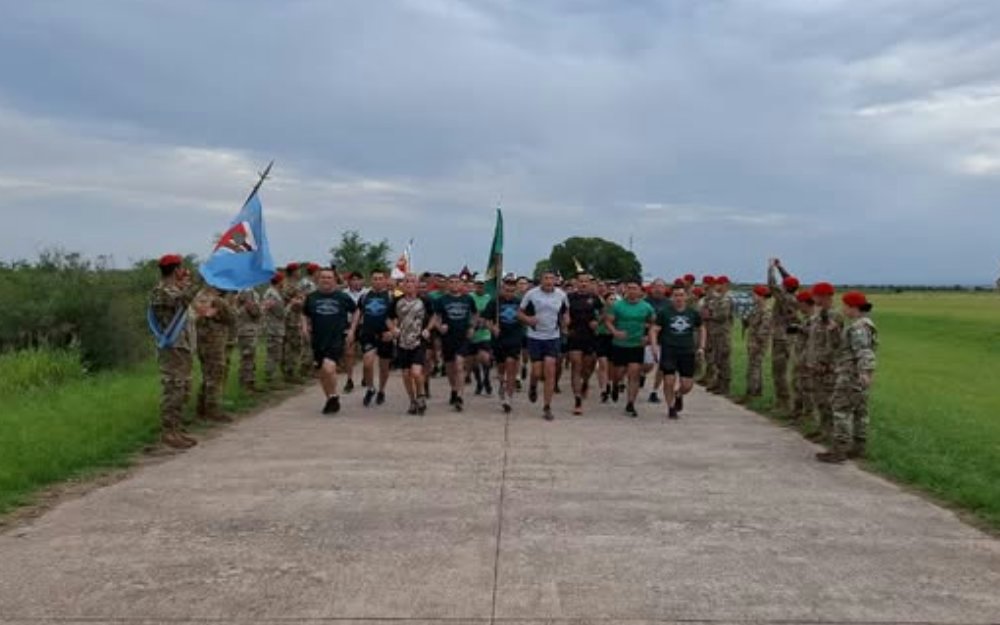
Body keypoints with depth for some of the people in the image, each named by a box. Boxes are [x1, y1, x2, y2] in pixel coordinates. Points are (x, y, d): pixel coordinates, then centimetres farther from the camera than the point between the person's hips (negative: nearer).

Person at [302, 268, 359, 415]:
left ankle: (334, 396, -2)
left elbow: (355, 312, 14)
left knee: (329, 367, -23)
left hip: (337, 339, -4)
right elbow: (304, 314, 20)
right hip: (318, 340, 4)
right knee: (322, 372, 11)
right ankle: (329, 399, 30)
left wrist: (351, 330, 5)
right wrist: (304, 327, 1)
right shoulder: (312, 297, 5)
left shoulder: (342, 297, 0)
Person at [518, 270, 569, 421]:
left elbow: (566, 311, 17)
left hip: (553, 337, 1)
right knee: (537, 372, 0)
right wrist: (528, 319, -20)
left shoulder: (561, 295, 0)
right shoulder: (531, 294, -6)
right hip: (535, 337, -1)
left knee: (550, 372, -5)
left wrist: (566, 318, -5)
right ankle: (533, 386, 37)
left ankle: (547, 408, 2)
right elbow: (520, 313, 1)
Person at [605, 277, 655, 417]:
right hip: (619, 345, -1)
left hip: (637, 345, 1)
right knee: (619, 373, 6)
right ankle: (615, 385, 43)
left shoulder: (646, 307, 0)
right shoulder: (617, 305, -6)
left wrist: (648, 336, -1)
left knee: (634, 374, -5)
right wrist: (615, 332, -22)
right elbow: (608, 320, -4)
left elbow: (653, 323, 13)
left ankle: (630, 405, 2)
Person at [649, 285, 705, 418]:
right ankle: (671, 408, 15)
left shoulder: (693, 313, 7)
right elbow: (654, 330, -1)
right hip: (668, 351, -2)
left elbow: (701, 329, 20)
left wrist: (701, 347, 11)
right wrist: (654, 346, -15)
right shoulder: (664, 312, 0)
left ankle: (678, 395, 36)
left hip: (687, 352, 2)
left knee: (687, 385, 1)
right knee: (669, 381, -6)